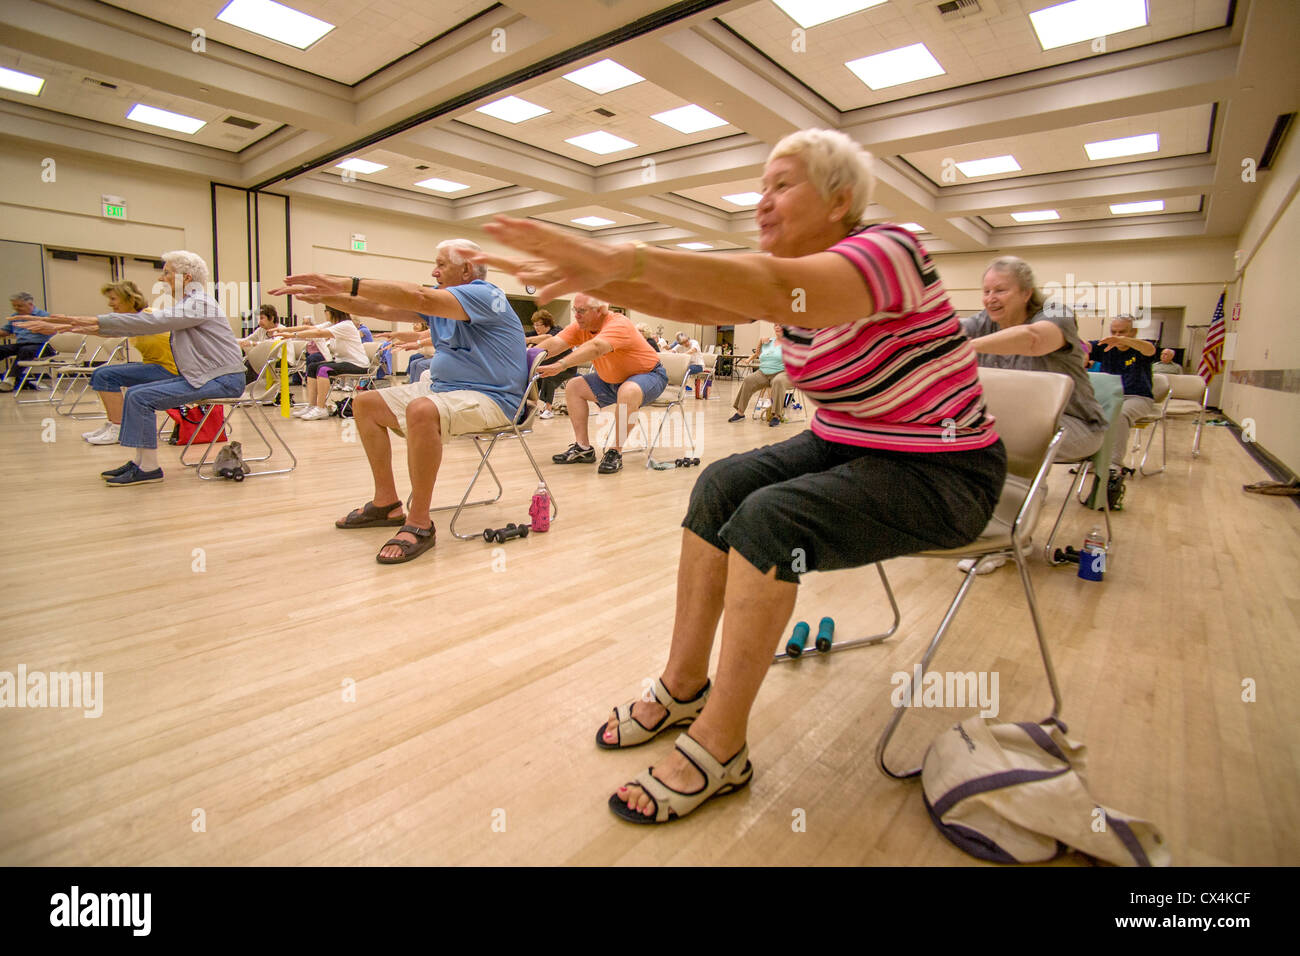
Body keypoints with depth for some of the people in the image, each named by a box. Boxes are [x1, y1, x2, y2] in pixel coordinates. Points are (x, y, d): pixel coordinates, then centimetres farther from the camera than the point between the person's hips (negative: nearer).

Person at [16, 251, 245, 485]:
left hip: (224, 380, -10)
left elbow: (150, 321, -20)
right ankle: (140, 462, 11)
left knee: (142, 397, -16)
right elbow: (148, 324, 15)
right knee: (135, 393, 9)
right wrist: (90, 329, 9)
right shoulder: (184, 305, 19)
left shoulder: (199, 303, -12)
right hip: (200, 376, 10)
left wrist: (96, 320, -17)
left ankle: (149, 468, -8)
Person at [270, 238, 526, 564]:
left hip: (490, 397, -10)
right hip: (441, 387, 10)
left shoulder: (483, 295, -13)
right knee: (366, 404, 10)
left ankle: (420, 524, -28)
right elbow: (381, 309, 12)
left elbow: (420, 298, -28)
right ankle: (386, 503, 13)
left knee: (422, 409, -38)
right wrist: (323, 295, 2)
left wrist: (347, 283, -28)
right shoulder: (441, 299, 15)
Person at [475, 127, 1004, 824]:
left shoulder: (888, 251, -20)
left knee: (769, 517, -27)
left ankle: (718, 749, -14)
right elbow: (687, 303, -6)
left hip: (940, 472, -7)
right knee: (722, 485, -12)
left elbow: (780, 291, -41)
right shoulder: (790, 271, 5)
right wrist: (589, 277, -20)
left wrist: (627, 257, -48)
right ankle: (683, 686, -1)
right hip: (846, 445, 8)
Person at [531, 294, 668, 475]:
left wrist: (560, 365, -58)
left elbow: (595, 348, -47)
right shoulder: (580, 326, -7)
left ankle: (615, 452, -28)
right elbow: (556, 342, -21)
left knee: (628, 391, -38)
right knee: (574, 387, -2)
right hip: (612, 380, 8)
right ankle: (583, 448, -2)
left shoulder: (619, 324, -29)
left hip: (649, 375, -8)